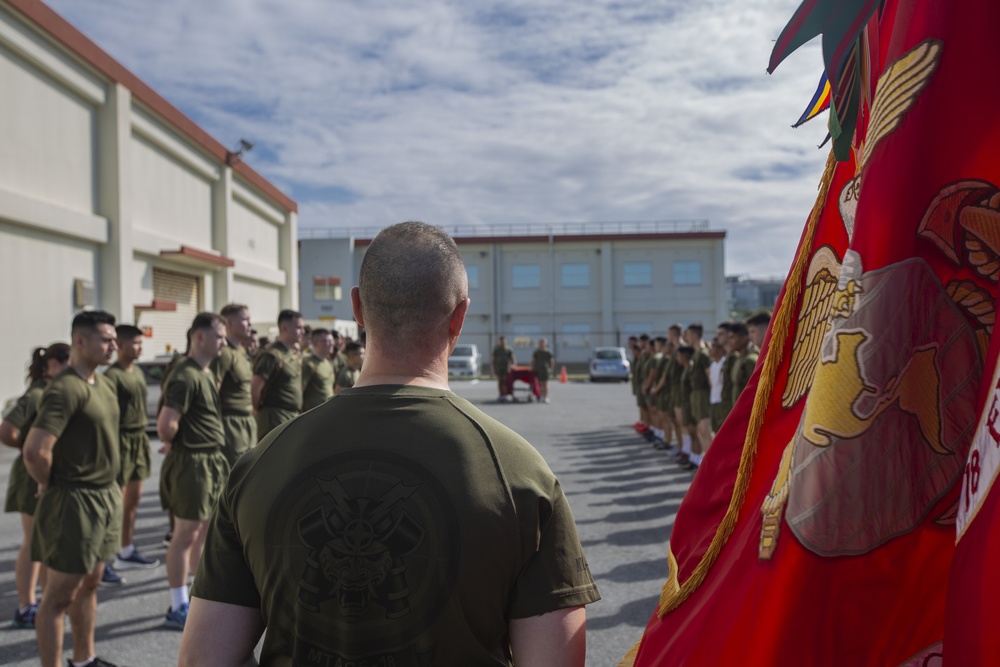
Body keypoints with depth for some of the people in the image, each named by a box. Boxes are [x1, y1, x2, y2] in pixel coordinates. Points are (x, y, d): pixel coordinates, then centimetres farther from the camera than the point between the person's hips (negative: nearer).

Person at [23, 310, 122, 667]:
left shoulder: (104, 383, 7)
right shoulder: (65, 389, -21)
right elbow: (35, 451, -30)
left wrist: (110, 486, 13)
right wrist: (50, 485, -12)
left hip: (105, 498, 9)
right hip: (74, 503, -9)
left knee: (89, 584, 21)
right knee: (59, 596, 4)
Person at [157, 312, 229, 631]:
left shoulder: (207, 373, 12)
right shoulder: (185, 377, -18)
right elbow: (166, 424, -25)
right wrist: (173, 444, -7)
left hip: (213, 461, 9)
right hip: (192, 463, -9)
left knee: (206, 530, 17)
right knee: (186, 534, 0)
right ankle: (178, 608, 12)